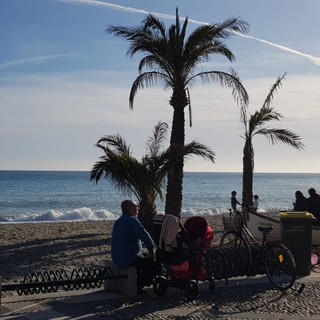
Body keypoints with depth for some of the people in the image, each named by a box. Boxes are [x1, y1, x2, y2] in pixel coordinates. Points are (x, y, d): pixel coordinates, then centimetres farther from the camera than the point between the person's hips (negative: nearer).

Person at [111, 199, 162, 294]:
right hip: (128, 260, -10)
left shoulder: (119, 221, 17)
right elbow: (146, 237, -23)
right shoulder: (132, 220, -16)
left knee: (147, 260, 28)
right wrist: (151, 251, -5)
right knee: (157, 266, -10)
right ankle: (137, 285, -2)